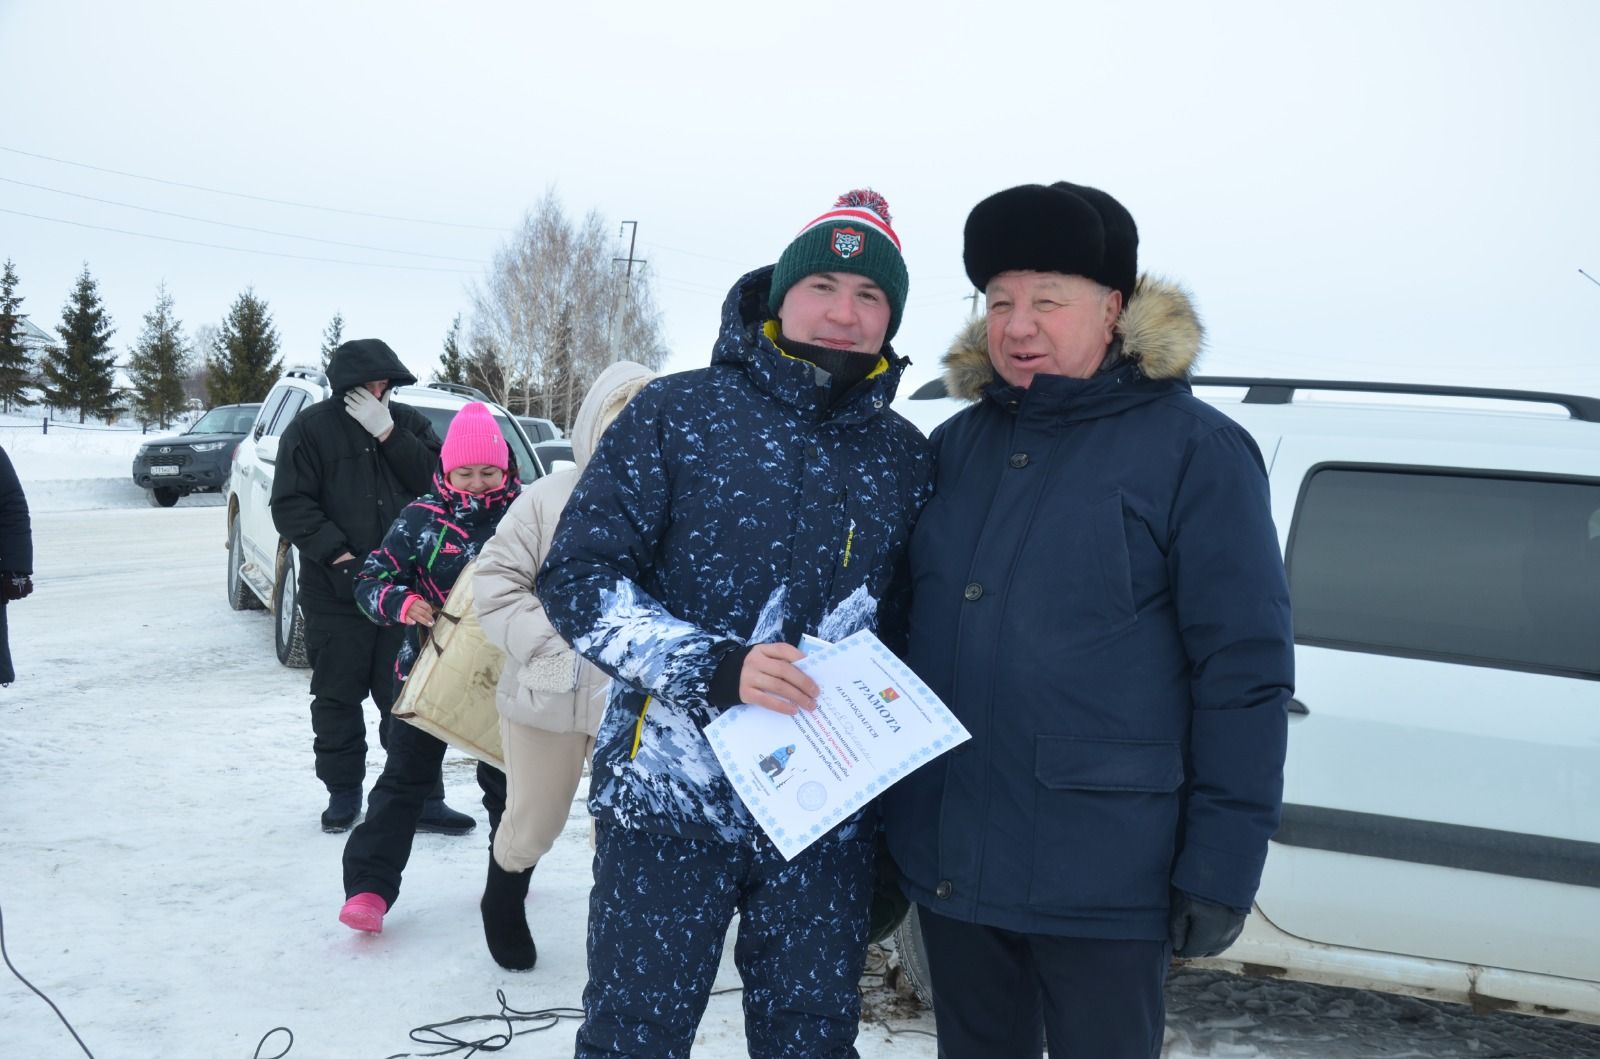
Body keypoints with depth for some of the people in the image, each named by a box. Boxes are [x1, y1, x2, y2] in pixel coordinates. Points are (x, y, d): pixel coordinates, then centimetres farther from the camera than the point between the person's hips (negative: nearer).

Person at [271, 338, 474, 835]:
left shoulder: (407, 423, 9)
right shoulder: (311, 429, 0)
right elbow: (291, 506, -5)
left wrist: (388, 433, -12)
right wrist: (337, 554, -15)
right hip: (335, 590, -1)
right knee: (337, 697, 8)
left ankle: (422, 797, 8)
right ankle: (343, 792, 22)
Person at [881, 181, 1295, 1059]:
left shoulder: (1192, 448, -7)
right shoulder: (956, 444, 10)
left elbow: (1244, 674, -9)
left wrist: (1219, 871, -12)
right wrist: (882, 810, 17)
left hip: (1099, 879, -5)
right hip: (947, 860, 5)